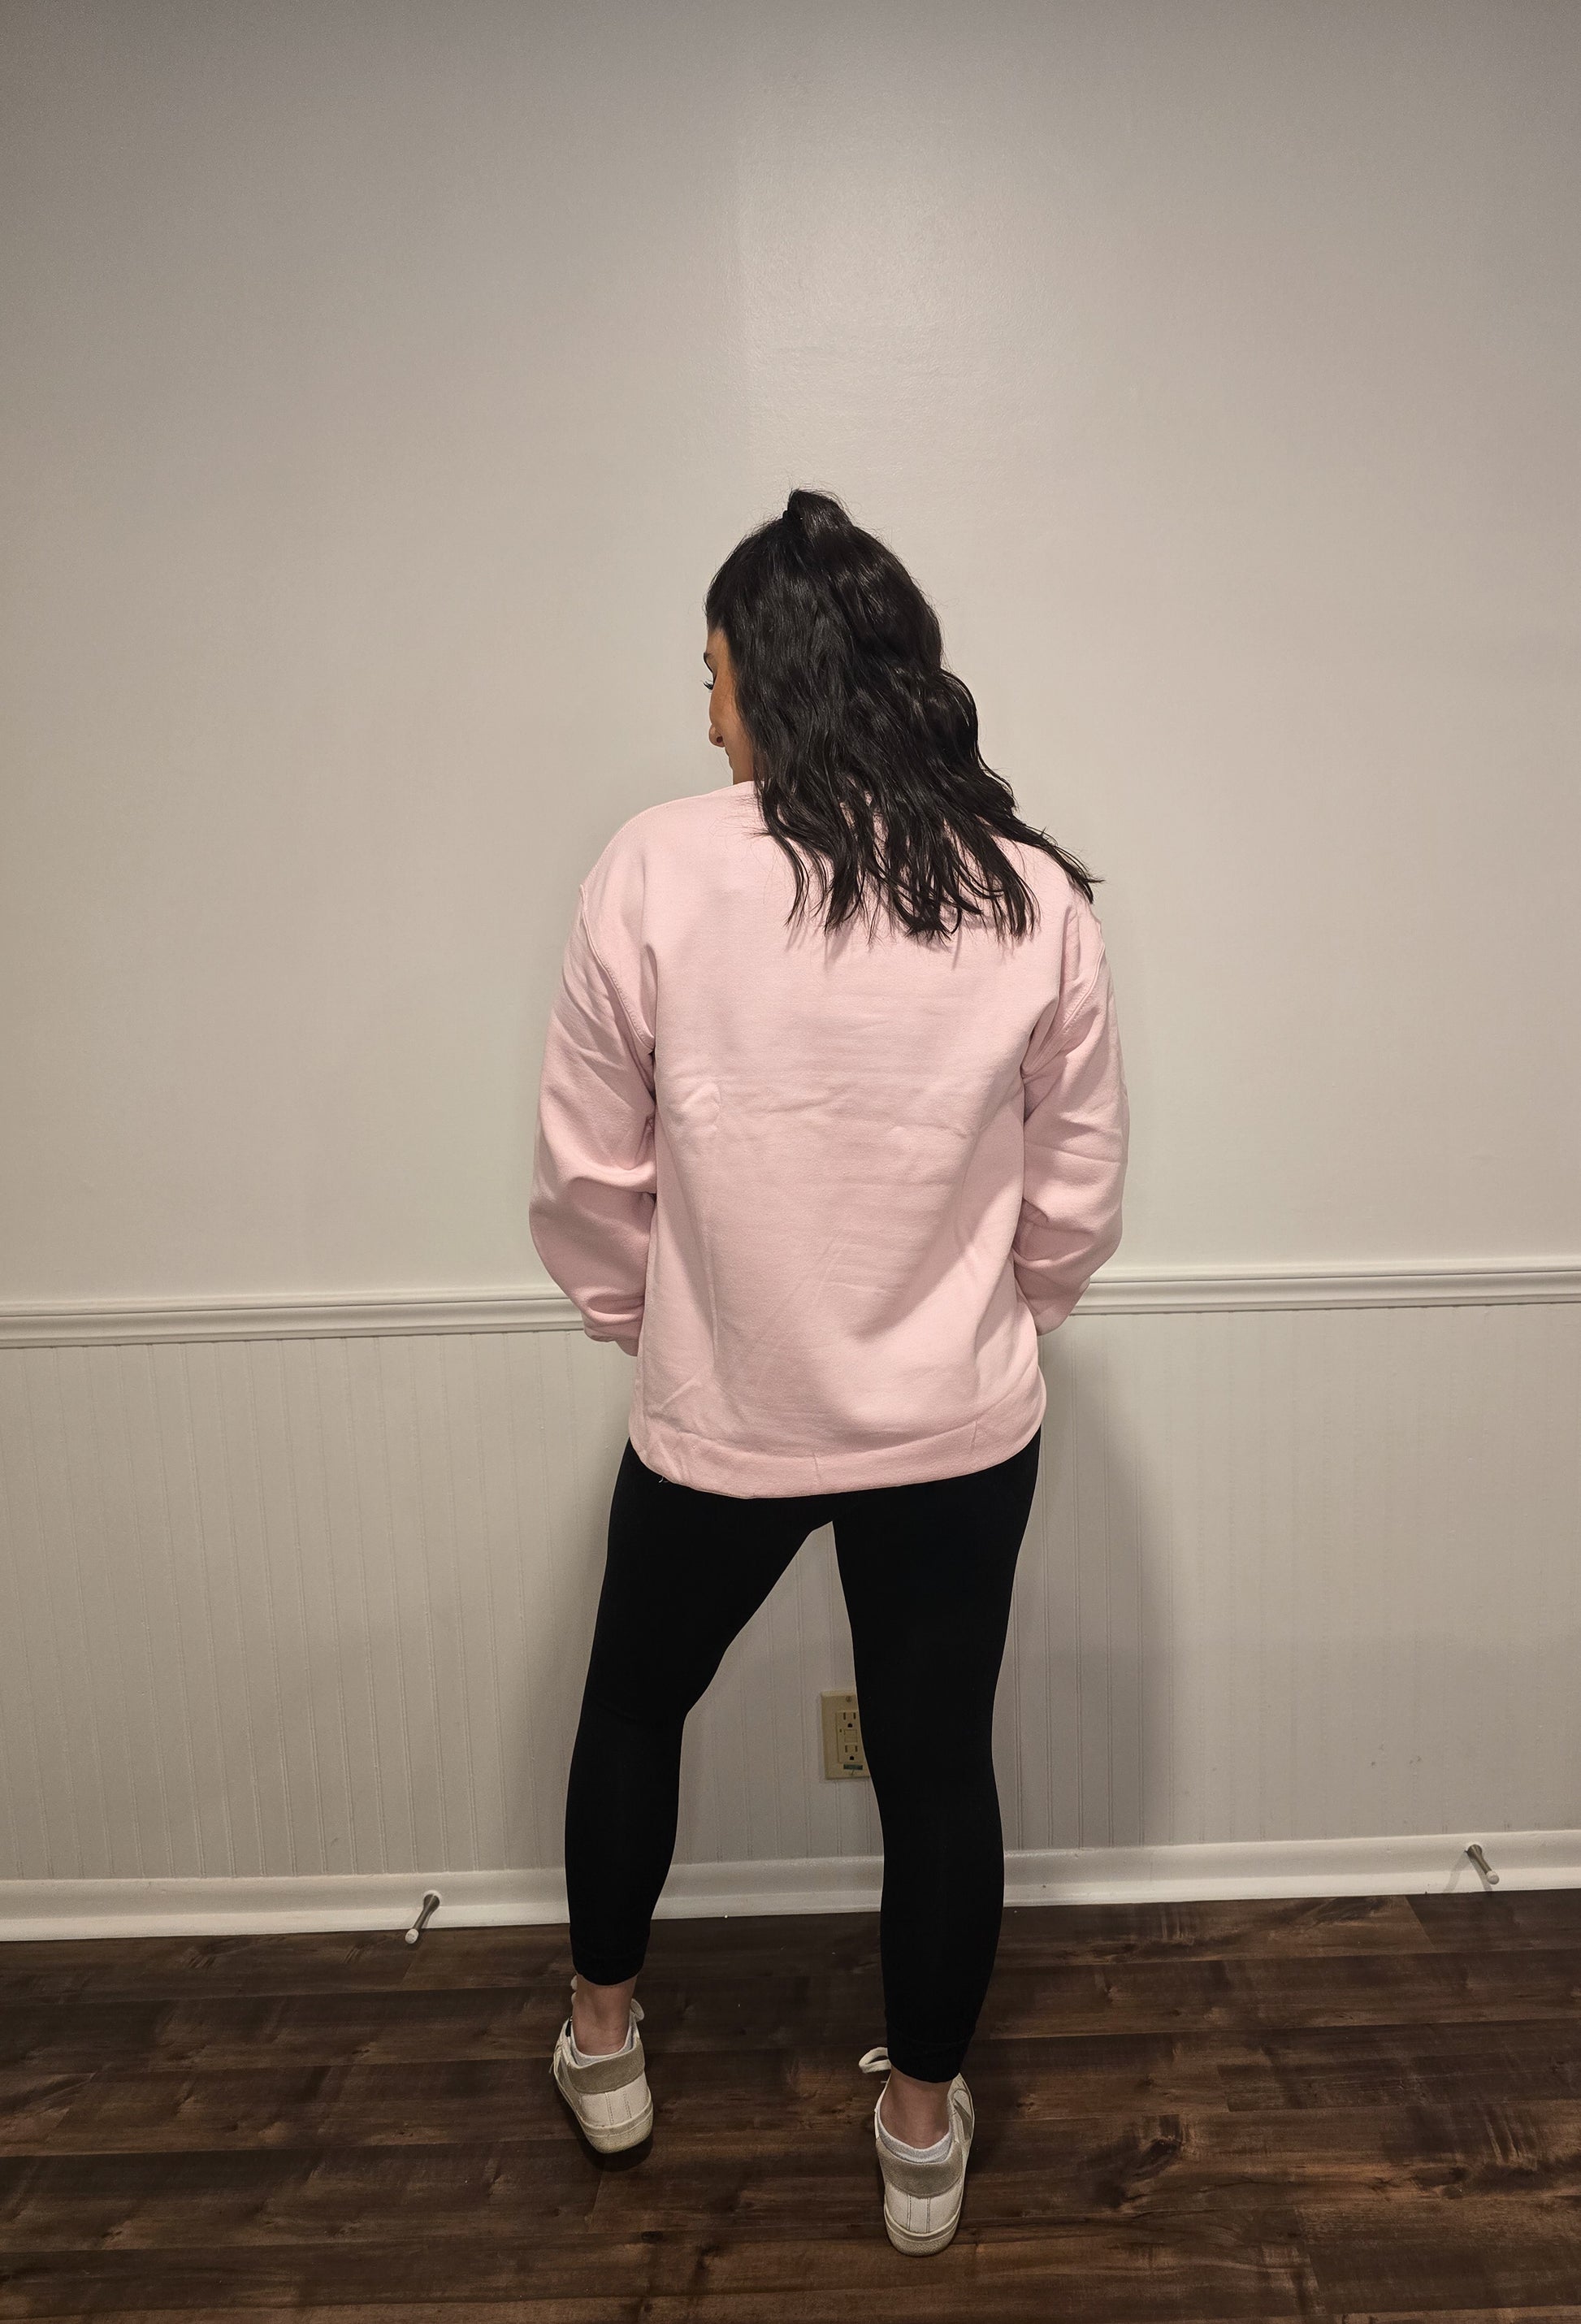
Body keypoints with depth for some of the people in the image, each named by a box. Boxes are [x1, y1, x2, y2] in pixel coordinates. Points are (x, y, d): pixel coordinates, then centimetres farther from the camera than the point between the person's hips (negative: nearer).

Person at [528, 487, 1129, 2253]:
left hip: (717, 1424, -1)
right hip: (960, 1433, 2)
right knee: (938, 1761, 20)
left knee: (633, 1704, 26)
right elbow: (1078, 1204, -1)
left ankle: (601, 2037, 48)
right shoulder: (1036, 899, -8)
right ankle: (923, 2126, 42)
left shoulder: (657, 872, -14)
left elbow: (586, 1179, -7)